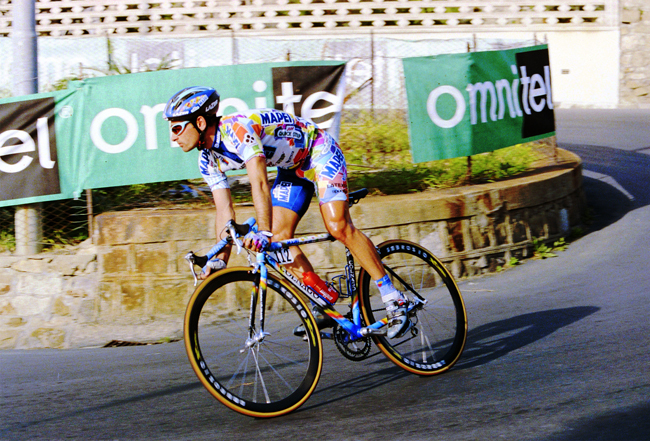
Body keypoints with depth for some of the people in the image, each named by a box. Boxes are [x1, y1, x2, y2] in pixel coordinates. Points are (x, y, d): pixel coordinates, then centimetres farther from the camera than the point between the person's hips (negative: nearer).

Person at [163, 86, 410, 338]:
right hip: (291, 167, 9)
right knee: (279, 237, -7)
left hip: (320, 153, -8)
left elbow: (260, 183, -45)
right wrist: (220, 260, -10)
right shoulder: (208, 160, -6)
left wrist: (263, 232, -54)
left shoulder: (237, 129, -33)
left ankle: (394, 300, -16)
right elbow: (224, 210, -2)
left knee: (338, 227, -22)